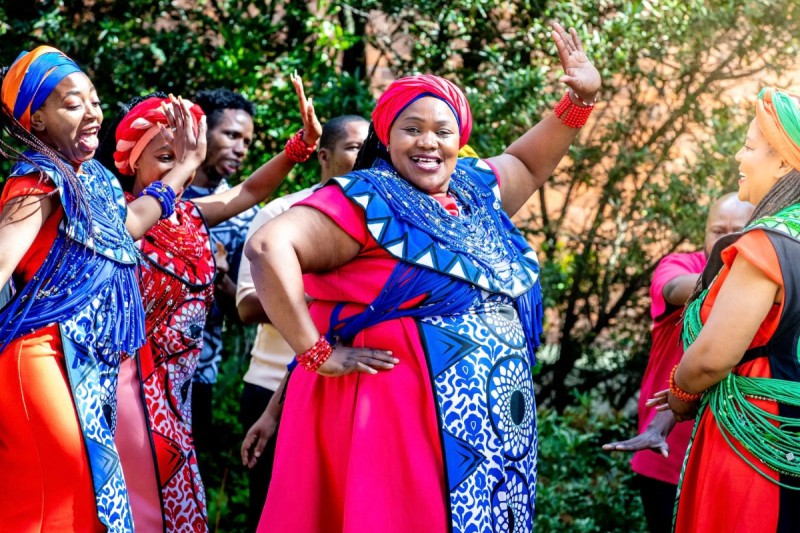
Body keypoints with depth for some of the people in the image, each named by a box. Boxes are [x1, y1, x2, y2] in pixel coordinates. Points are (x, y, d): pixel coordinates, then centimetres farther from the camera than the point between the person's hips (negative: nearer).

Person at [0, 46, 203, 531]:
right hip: (47, 358, -9)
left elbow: (127, 222, 34)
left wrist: (188, 162, 38)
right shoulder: (40, 180, -10)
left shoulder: (96, 178, 16)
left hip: (92, 367, 9)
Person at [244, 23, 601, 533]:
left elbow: (527, 163, 32)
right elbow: (268, 246, -21)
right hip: (399, 415, -7)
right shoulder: (367, 201, -9)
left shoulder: (477, 191, 12)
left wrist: (580, 100, 20)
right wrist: (317, 353, -21)